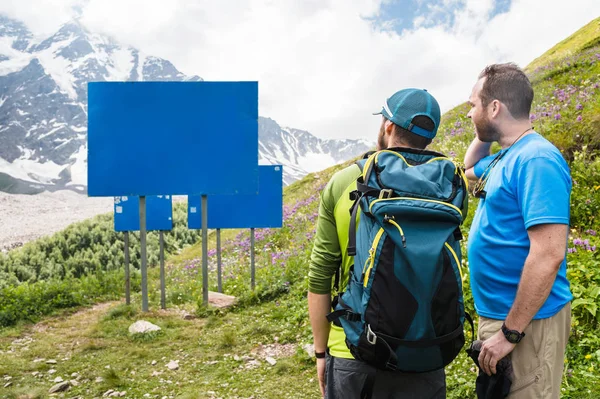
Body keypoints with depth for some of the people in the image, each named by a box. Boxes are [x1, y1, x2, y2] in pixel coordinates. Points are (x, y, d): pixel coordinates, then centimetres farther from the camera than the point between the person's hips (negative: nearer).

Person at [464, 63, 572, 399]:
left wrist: (510, 332, -23)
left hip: (526, 321, -9)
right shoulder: (507, 156, 7)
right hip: (497, 313, 9)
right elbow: (470, 169, 30)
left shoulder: (536, 159, -21)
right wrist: (482, 134, 12)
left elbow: (548, 255, -27)